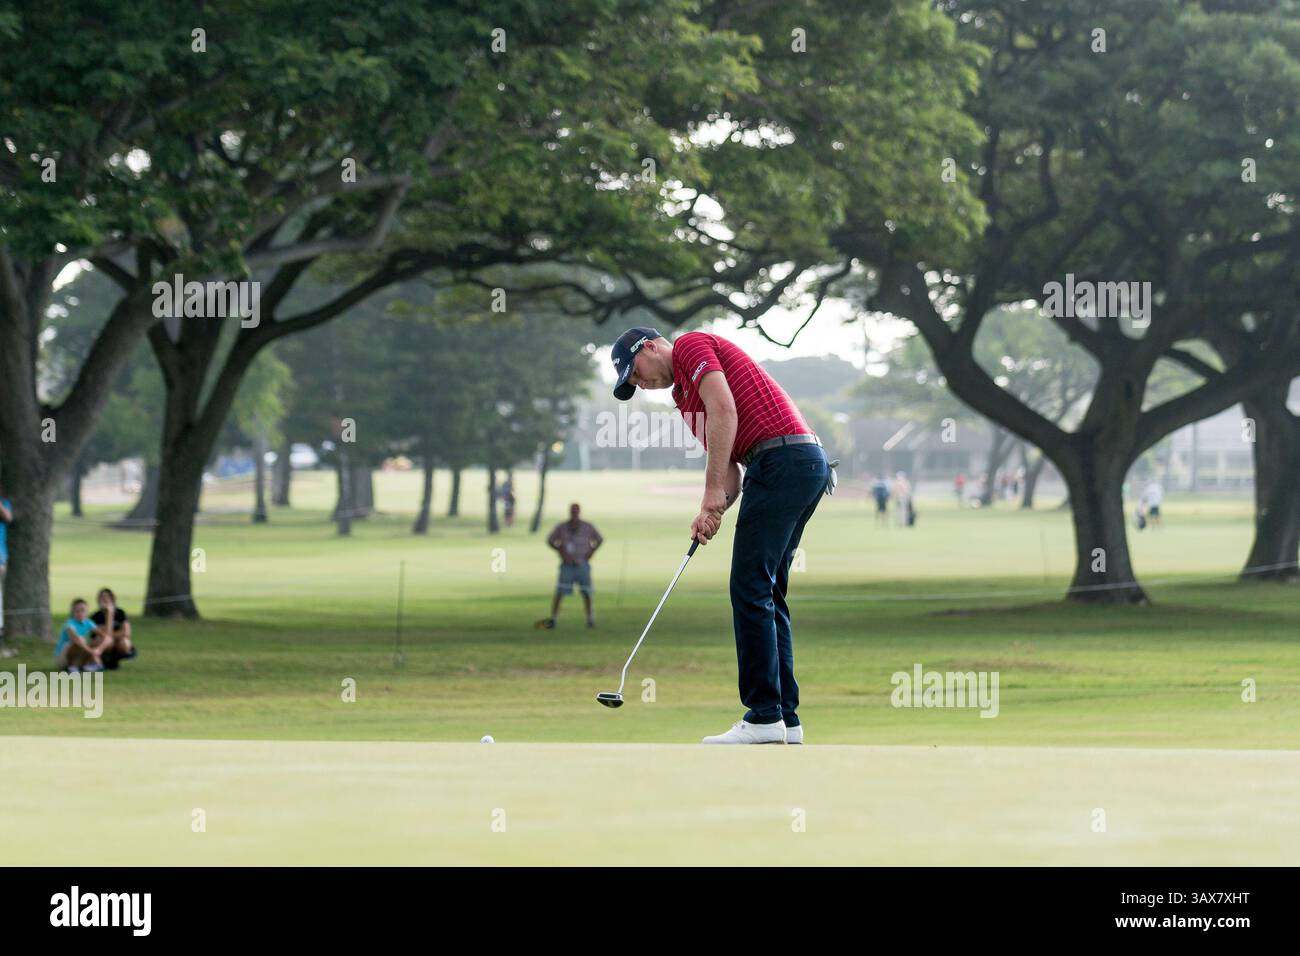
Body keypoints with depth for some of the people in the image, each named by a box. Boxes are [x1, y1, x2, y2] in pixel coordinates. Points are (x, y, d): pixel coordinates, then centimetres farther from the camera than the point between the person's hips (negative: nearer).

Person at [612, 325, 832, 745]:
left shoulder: (691, 345, 1)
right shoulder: (685, 395, 28)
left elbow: (724, 410, -14)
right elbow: (728, 462, 21)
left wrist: (713, 494, -15)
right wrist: (713, 511, 1)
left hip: (783, 456, -10)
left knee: (751, 589, -10)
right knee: (768, 595, 10)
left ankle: (764, 716, -11)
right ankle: (785, 718, 9)